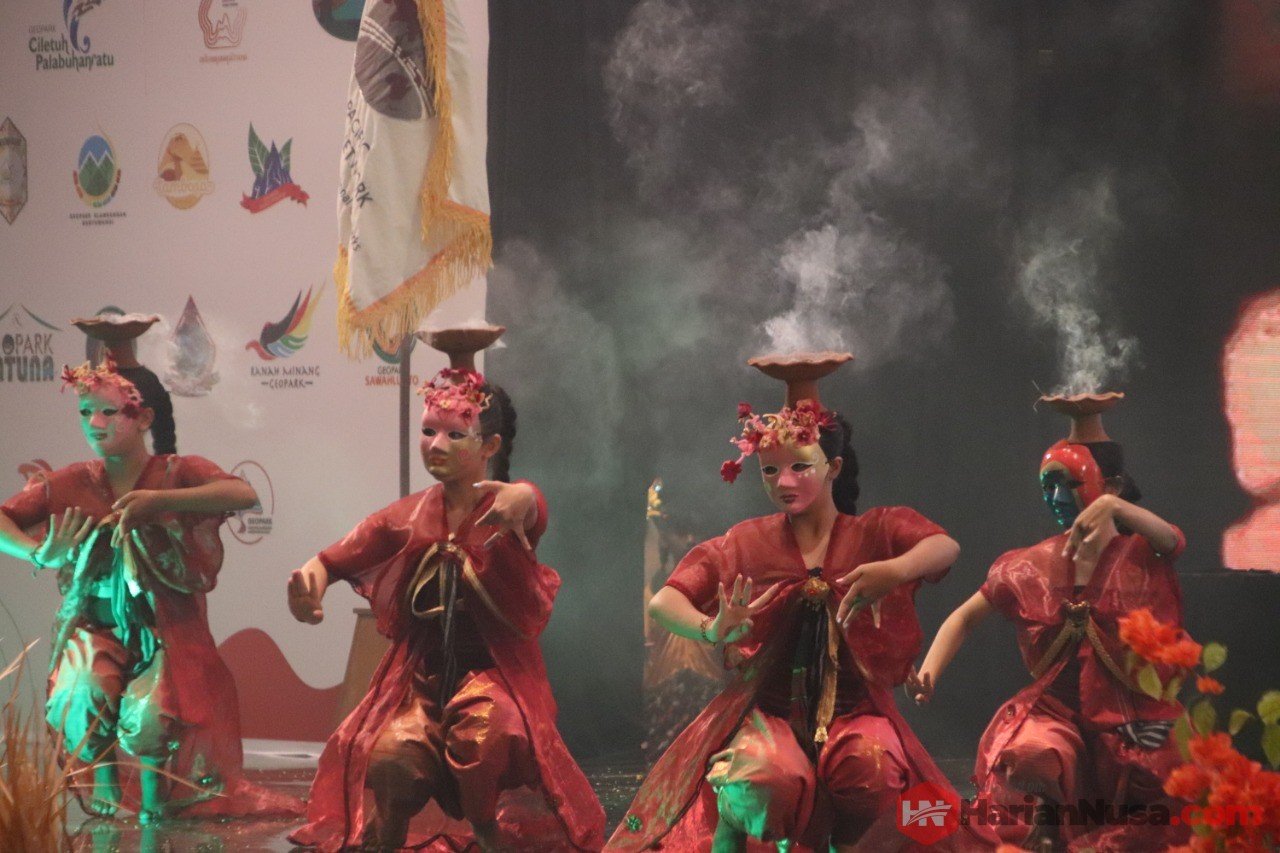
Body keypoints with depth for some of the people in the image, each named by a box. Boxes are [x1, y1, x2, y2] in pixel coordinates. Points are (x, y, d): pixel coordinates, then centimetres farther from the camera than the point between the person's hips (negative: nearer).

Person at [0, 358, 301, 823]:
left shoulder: (178, 474, -3)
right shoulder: (73, 483, 7)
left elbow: (244, 494, -22)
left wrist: (158, 500, -30)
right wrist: (38, 554, -19)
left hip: (165, 632, -2)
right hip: (96, 627, 2)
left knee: (146, 713, -30)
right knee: (87, 688, -32)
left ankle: (153, 792, 3)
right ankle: (102, 783, -4)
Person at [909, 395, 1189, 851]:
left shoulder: (1141, 554, -5)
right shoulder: (1030, 566, 3)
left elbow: (1169, 538, -29)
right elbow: (965, 616, 11)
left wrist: (1115, 507, -48)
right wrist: (929, 674, -7)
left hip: (1132, 726, -1)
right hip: (1054, 711, 1)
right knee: (1029, 759, -30)